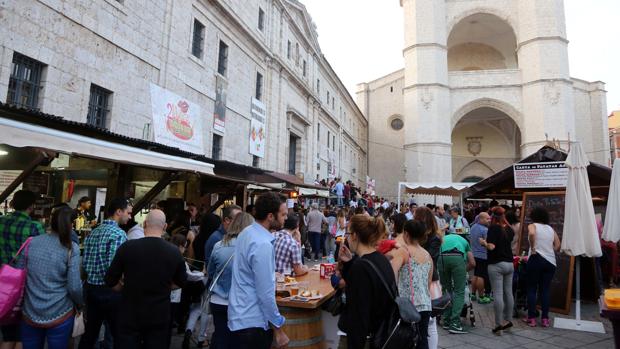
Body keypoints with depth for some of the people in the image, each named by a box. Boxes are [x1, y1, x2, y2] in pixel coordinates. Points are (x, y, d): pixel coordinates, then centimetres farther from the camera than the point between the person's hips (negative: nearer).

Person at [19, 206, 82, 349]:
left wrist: (18, 302, 23)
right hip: (60, 315, -3)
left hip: (30, 314, 4)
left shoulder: (31, 242, -2)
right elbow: (74, 287, -14)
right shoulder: (71, 248, -13)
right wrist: (81, 303, 6)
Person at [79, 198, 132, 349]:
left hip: (90, 287, 8)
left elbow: (85, 262, 9)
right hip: (109, 290, -8)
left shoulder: (93, 232, 7)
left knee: (90, 332, 19)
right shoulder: (119, 234, -18)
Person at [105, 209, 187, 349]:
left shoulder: (127, 247, -14)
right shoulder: (174, 252, -10)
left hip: (130, 315, -1)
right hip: (160, 316, 1)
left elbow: (110, 281, -3)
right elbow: (181, 282, 6)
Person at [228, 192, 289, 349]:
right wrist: (278, 330, -15)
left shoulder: (247, 232, 3)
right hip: (253, 322, -9)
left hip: (241, 316, 9)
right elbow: (265, 294, -24)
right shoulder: (262, 245, -26)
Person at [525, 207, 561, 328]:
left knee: (532, 289, 4)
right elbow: (558, 246, 9)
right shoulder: (551, 229, 13)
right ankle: (545, 319, 11)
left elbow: (531, 234, -24)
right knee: (545, 290, 10)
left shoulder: (532, 226, -1)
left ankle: (531, 318, 6)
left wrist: (532, 248, -14)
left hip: (536, 259, -4)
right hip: (550, 261, 4)